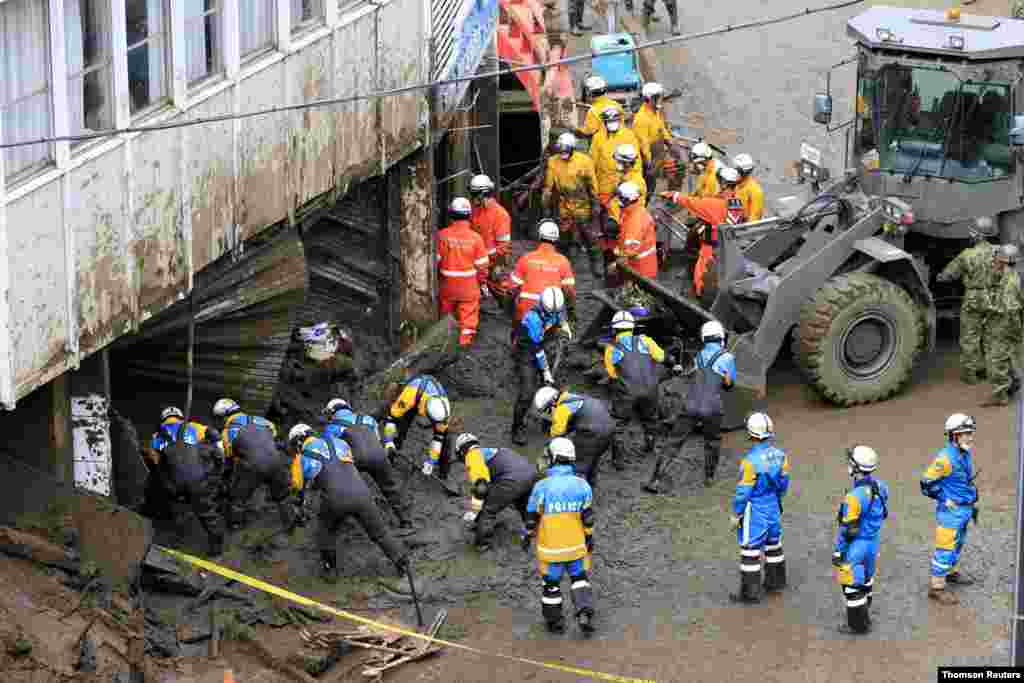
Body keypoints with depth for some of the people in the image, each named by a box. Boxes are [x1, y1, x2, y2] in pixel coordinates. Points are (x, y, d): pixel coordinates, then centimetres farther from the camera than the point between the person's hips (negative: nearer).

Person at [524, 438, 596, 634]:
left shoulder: (542, 487, -17)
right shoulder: (582, 485, -9)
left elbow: (532, 516, -7)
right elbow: (588, 517, -2)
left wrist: (528, 536, 10)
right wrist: (590, 538, 13)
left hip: (550, 547, -2)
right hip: (576, 545, 2)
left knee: (551, 583, 15)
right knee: (579, 578, 20)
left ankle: (554, 621, 25)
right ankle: (584, 614, 6)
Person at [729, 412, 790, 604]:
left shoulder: (751, 460, -27)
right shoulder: (779, 455, -6)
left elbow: (743, 491, -20)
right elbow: (783, 482, 7)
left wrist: (736, 514, -9)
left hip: (754, 509, -7)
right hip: (773, 506, 7)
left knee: (750, 549, 2)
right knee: (772, 543, 23)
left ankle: (750, 592, 8)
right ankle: (776, 580, 37)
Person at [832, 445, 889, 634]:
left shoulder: (855, 497, -30)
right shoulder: (880, 486, -6)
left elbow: (847, 529, -24)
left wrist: (838, 552, -13)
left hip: (856, 546, -8)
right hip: (873, 541, 8)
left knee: (852, 585, 7)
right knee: (865, 578, 26)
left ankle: (858, 624, 18)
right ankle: (863, 615, 43)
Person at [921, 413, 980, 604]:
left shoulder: (966, 454, 3)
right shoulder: (945, 458, -25)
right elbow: (927, 485, -20)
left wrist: (973, 504, 17)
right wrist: (948, 501, -16)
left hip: (964, 510, 9)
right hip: (950, 511, -9)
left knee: (958, 543, 25)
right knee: (945, 548, -2)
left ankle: (951, 572, 46)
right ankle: (937, 587, 7)